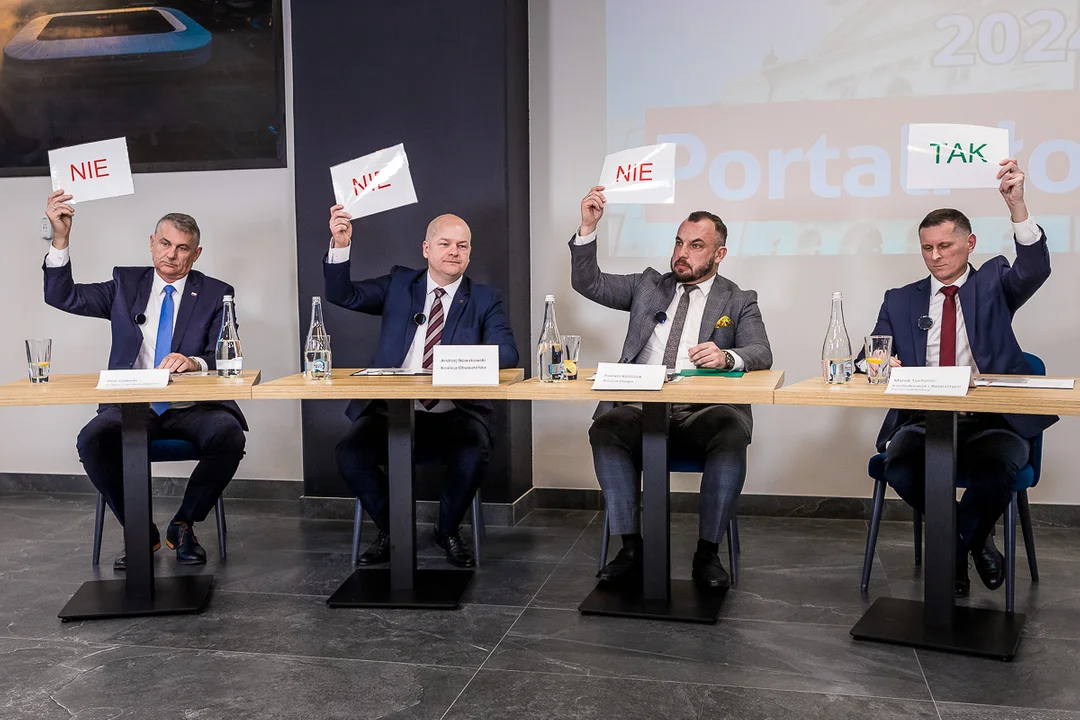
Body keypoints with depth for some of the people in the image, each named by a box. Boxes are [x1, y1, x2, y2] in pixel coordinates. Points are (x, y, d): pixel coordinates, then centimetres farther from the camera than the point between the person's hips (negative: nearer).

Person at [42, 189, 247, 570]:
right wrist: (60, 238, -6)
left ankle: (183, 526, -6)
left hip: (191, 409, -1)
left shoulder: (216, 294, 7)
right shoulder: (126, 284, 13)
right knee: (92, 439, -29)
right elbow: (63, 296, 6)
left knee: (229, 435, -32)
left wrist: (194, 362, -25)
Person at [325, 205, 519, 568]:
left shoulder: (484, 299, 8)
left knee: (473, 452, -31)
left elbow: (507, 354, -5)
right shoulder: (399, 284, 13)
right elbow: (344, 295, 3)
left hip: (455, 415, -1)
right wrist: (340, 245, -13)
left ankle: (448, 530, 1)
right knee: (350, 452, -24)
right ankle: (389, 529, 4)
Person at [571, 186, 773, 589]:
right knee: (605, 428, -30)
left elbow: (761, 355, 0)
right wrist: (588, 228, 3)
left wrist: (726, 356, -23)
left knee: (732, 434, -34)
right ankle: (631, 548, -20)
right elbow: (588, 283, 16)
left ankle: (707, 553, -19)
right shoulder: (649, 286, 22)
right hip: (641, 406, 2)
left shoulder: (739, 302, 15)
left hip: (703, 411, -2)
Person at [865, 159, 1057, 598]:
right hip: (924, 421, 2)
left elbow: (1034, 269, -10)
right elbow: (867, 361, 12)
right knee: (899, 463, -30)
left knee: (999, 466, -34)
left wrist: (1016, 205, -27)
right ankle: (971, 540, -2)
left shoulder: (993, 282, 12)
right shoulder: (900, 301, 16)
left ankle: (954, 550, -3)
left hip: (992, 422, -1)